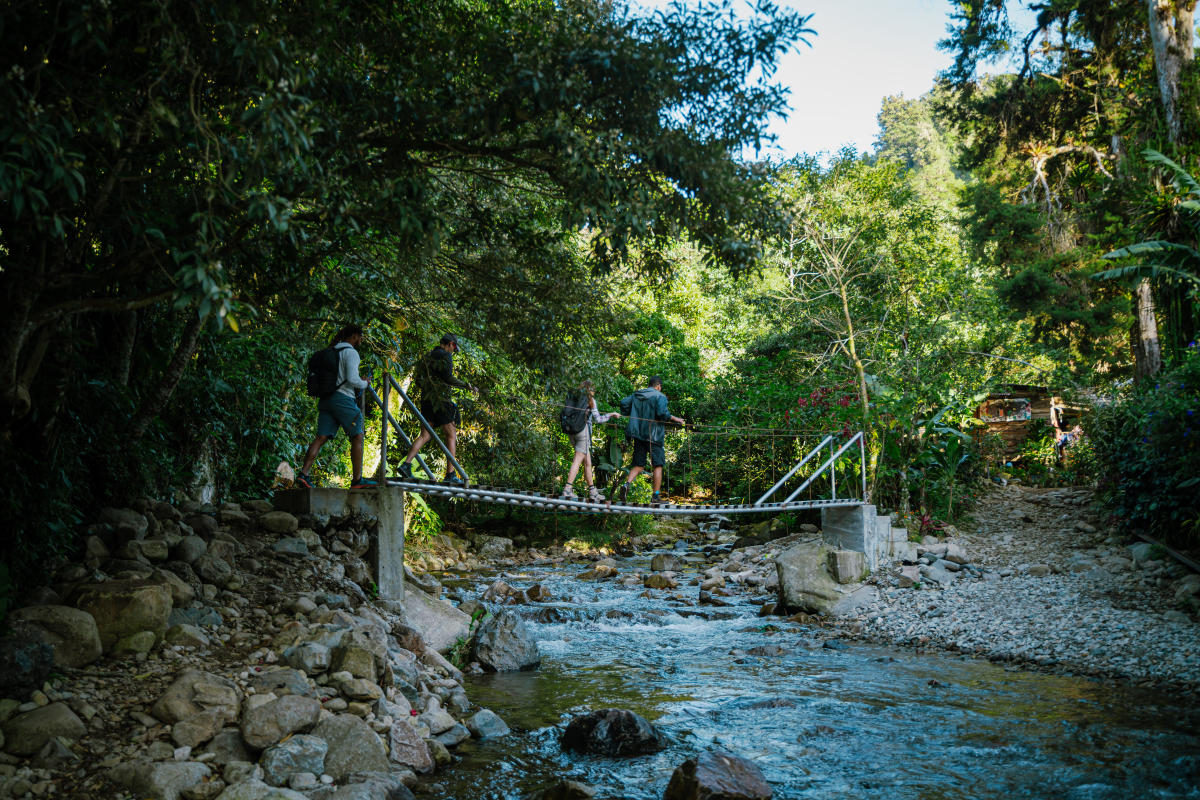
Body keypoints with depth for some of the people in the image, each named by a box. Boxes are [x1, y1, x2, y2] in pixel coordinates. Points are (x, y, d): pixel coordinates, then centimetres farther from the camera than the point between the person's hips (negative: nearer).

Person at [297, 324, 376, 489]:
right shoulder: (351, 352, -5)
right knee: (357, 437, -1)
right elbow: (352, 379, -17)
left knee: (321, 437, 0)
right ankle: (357, 479, -3)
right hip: (343, 398, -8)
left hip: (325, 399, 8)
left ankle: (304, 473, -13)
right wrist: (364, 384, 5)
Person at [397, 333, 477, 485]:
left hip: (426, 399, 7)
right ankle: (450, 474, -2)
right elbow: (448, 377, -18)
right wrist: (467, 386, -10)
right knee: (451, 435, 1)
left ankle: (406, 464, -13)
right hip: (441, 400, -7)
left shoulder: (427, 356, 18)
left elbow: (418, 383, 18)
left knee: (425, 435, 5)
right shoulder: (445, 356, -6)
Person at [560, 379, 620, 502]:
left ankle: (593, 492, 13)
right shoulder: (590, 400, 0)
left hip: (572, 431, 7)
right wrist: (611, 414, 15)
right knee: (578, 460, -10)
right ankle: (568, 489, -20)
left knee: (587, 463, 11)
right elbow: (597, 419, 0)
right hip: (583, 430, -7)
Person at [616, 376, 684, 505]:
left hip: (638, 434, 5)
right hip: (653, 435, -5)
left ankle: (627, 484, -15)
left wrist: (630, 414, 19)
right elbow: (662, 413, -19)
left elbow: (624, 402, 4)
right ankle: (656, 496, 3)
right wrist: (675, 419, -5)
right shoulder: (660, 396, -5)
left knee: (638, 465, 10)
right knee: (658, 465, 5)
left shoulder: (636, 395, 12)